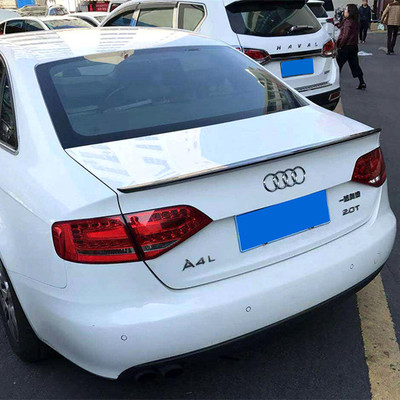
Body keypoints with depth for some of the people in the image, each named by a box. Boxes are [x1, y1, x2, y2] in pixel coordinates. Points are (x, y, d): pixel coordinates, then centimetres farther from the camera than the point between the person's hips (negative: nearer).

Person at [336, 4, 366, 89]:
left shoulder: (348, 22, -17)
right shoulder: (355, 22, 9)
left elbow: (345, 36, -21)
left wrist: (340, 45, -13)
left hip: (346, 47, -9)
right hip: (354, 46, 9)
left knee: (338, 64, 4)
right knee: (355, 65, 12)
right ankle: (362, 83, 12)